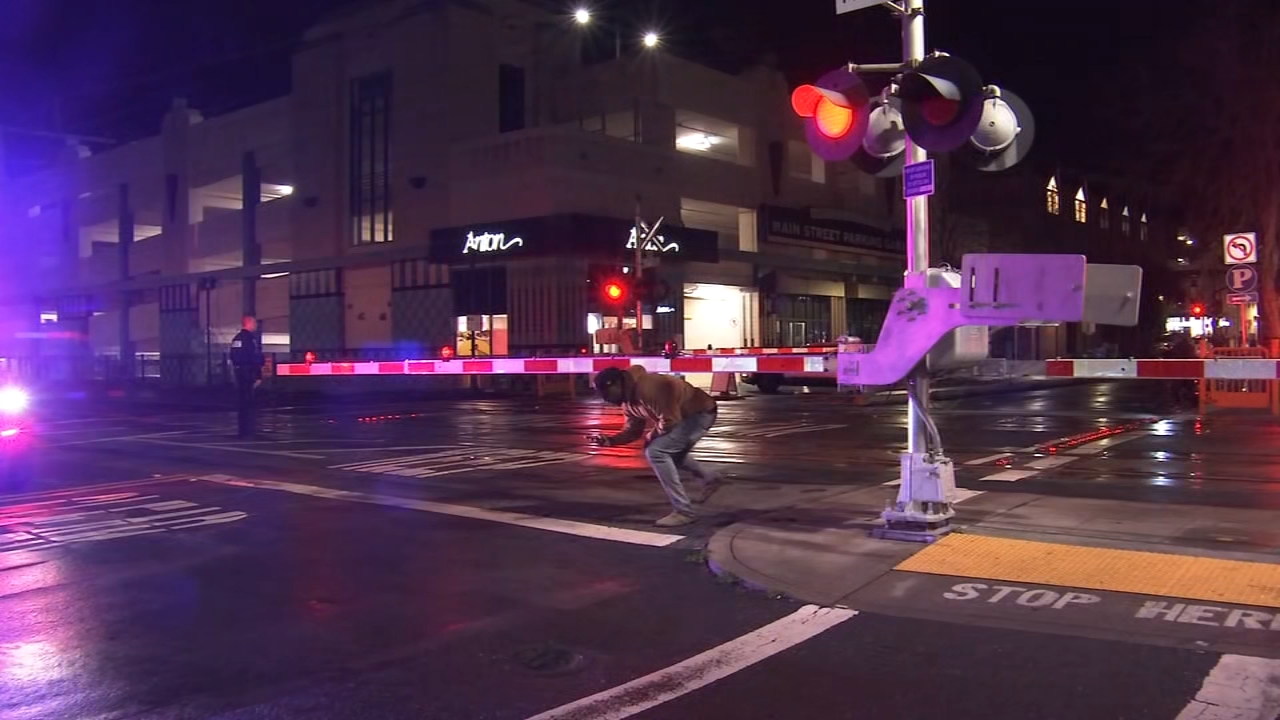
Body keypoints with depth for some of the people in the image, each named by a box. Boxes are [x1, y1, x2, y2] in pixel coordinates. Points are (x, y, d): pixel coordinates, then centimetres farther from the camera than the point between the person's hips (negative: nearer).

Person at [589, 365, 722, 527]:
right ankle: (709, 479, 42)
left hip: (700, 413, -10)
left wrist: (650, 436, -9)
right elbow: (632, 430, 10)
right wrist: (609, 440, -7)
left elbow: (669, 420, -27)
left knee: (656, 452, -17)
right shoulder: (628, 401, 4)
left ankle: (683, 512, -13)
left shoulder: (646, 387, -29)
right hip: (686, 416, 10)